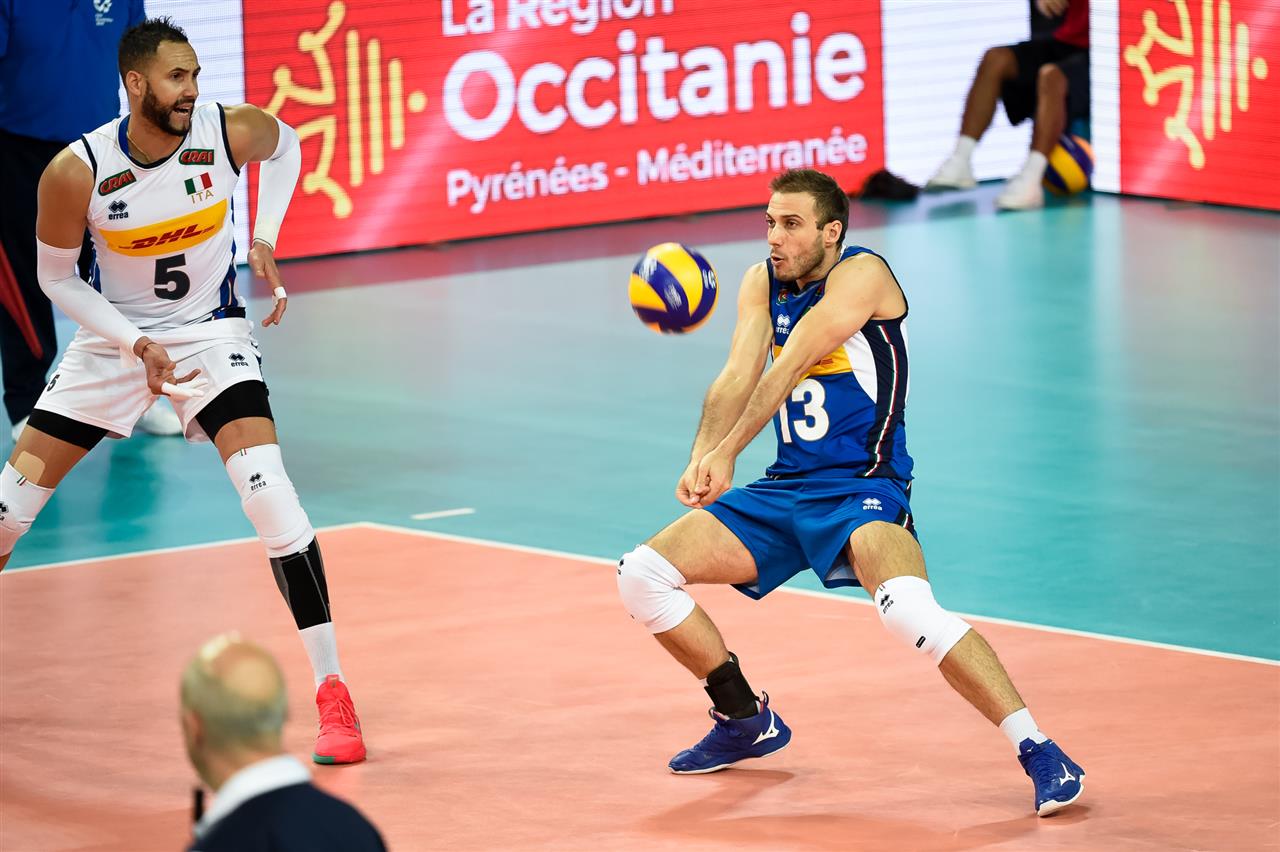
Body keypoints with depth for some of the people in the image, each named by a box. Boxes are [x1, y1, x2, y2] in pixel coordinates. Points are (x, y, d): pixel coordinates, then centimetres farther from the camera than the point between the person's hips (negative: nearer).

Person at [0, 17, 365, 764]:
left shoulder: (231, 132, -18)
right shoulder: (77, 172, -21)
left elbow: (287, 144, 8)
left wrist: (264, 240, -4)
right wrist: (137, 344, -17)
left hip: (211, 332, -1)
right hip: (115, 336, 1)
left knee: (269, 490, -22)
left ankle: (333, 694, -15)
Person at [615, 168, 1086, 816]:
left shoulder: (860, 274, -12)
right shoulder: (762, 284, 8)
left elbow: (788, 368, -24)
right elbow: (736, 379, -8)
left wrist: (726, 453, -34)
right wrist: (700, 459, -27)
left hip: (862, 489, -7)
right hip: (784, 490, 7)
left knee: (907, 608, -35)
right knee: (641, 576, 0)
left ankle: (1037, 751, -27)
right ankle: (746, 720, 19)